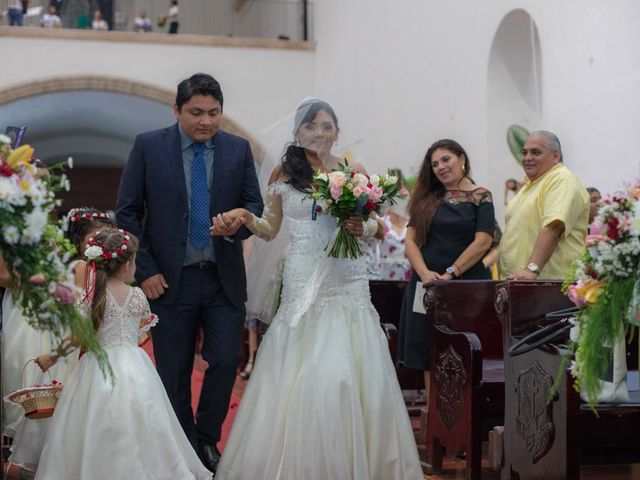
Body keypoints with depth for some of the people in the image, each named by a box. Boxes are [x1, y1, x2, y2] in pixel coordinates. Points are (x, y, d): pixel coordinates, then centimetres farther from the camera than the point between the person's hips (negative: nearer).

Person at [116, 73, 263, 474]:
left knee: (226, 362, 0)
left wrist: (239, 222, -19)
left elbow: (255, 204, 6)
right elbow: (127, 212, -2)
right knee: (174, 372, 7)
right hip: (170, 279, -1)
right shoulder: (149, 146, -3)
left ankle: (207, 438, 24)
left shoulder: (239, 149, 3)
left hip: (224, 279, 2)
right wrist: (145, 270, -8)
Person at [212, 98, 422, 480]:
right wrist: (244, 216, -5)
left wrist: (362, 228, -10)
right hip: (304, 282, 0)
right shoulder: (284, 173, 6)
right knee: (300, 374, -3)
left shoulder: (355, 171, 6)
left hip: (348, 281, 1)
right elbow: (270, 229, 13)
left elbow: (374, 225, 12)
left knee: (350, 371, -2)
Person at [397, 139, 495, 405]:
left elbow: (482, 242, -8)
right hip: (427, 284, 4)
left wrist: (450, 274, -15)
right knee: (430, 361, 4)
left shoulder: (480, 197, 2)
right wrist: (425, 273, -11)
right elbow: (411, 240, 6)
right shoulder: (427, 199, 14)